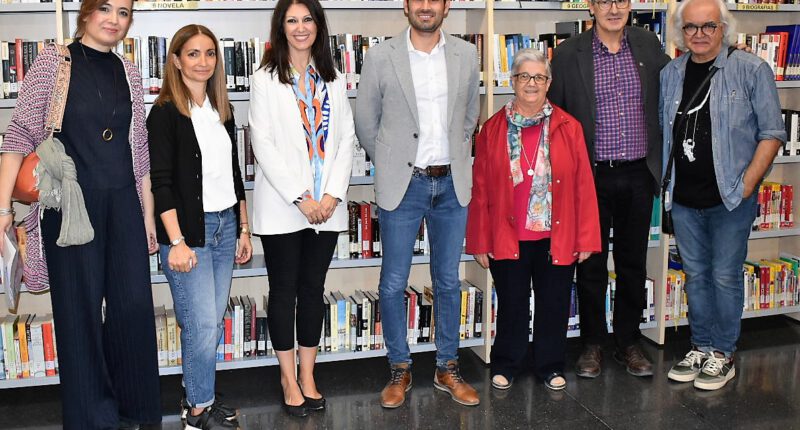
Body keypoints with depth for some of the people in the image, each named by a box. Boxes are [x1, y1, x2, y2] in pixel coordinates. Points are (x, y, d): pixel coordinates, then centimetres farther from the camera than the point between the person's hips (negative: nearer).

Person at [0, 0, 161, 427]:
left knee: (135, 304, 4)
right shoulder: (52, 62, -2)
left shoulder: (129, 73, 11)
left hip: (123, 204, 4)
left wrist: (149, 215, 13)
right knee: (80, 310, 4)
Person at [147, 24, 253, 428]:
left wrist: (243, 229, 15)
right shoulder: (165, 113, -7)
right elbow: (161, 182, -12)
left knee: (212, 322, 10)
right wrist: (176, 241, -17)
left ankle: (196, 395, 25)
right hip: (188, 229, -6)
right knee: (202, 324, -4)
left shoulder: (222, 110, 12)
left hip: (226, 225, 6)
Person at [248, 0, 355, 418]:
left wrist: (332, 194, -7)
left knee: (313, 289, 10)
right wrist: (300, 198, -14)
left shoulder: (334, 80, 10)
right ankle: (288, 378, 19)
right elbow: (263, 144, -9)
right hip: (282, 205, -3)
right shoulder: (266, 80, -2)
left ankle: (307, 375, 22)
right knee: (284, 290, 6)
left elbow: (346, 139, 6)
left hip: (326, 206, 3)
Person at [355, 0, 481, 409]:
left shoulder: (466, 55, 3)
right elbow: (365, 123, 4)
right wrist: (391, 165, 8)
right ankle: (399, 370, 21)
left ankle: (447, 368, 26)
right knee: (393, 283, 4)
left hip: (451, 184, 2)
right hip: (402, 186, -2)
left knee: (448, 281, 11)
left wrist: (455, 159, 13)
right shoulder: (381, 57, -5)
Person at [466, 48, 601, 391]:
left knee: (554, 305, 12)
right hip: (507, 238, 0)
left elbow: (583, 186, -1)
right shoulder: (493, 130, 1)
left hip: (557, 238, 1)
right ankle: (505, 365, 31)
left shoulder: (568, 128, 0)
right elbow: (481, 191, 1)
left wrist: (586, 239, -3)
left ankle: (550, 366, 31)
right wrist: (480, 242, -1)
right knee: (511, 305, 11)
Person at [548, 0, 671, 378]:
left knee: (633, 262, 12)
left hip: (638, 175, 2)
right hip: (592, 176, -2)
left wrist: (661, 163, 8)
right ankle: (592, 344, 22)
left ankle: (629, 343, 26)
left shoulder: (649, 46, 4)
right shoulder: (568, 55, -4)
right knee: (592, 263, 7)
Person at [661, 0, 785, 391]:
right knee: (695, 276, 13)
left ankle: (723, 355, 18)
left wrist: (747, 183, -13)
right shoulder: (670, 74, 6)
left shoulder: (751, 70, -7)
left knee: (725, 276, 4)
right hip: (683, 199, 4)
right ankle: (701, 347, 27)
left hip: (730, 198, -4)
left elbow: (771, 133, -6)